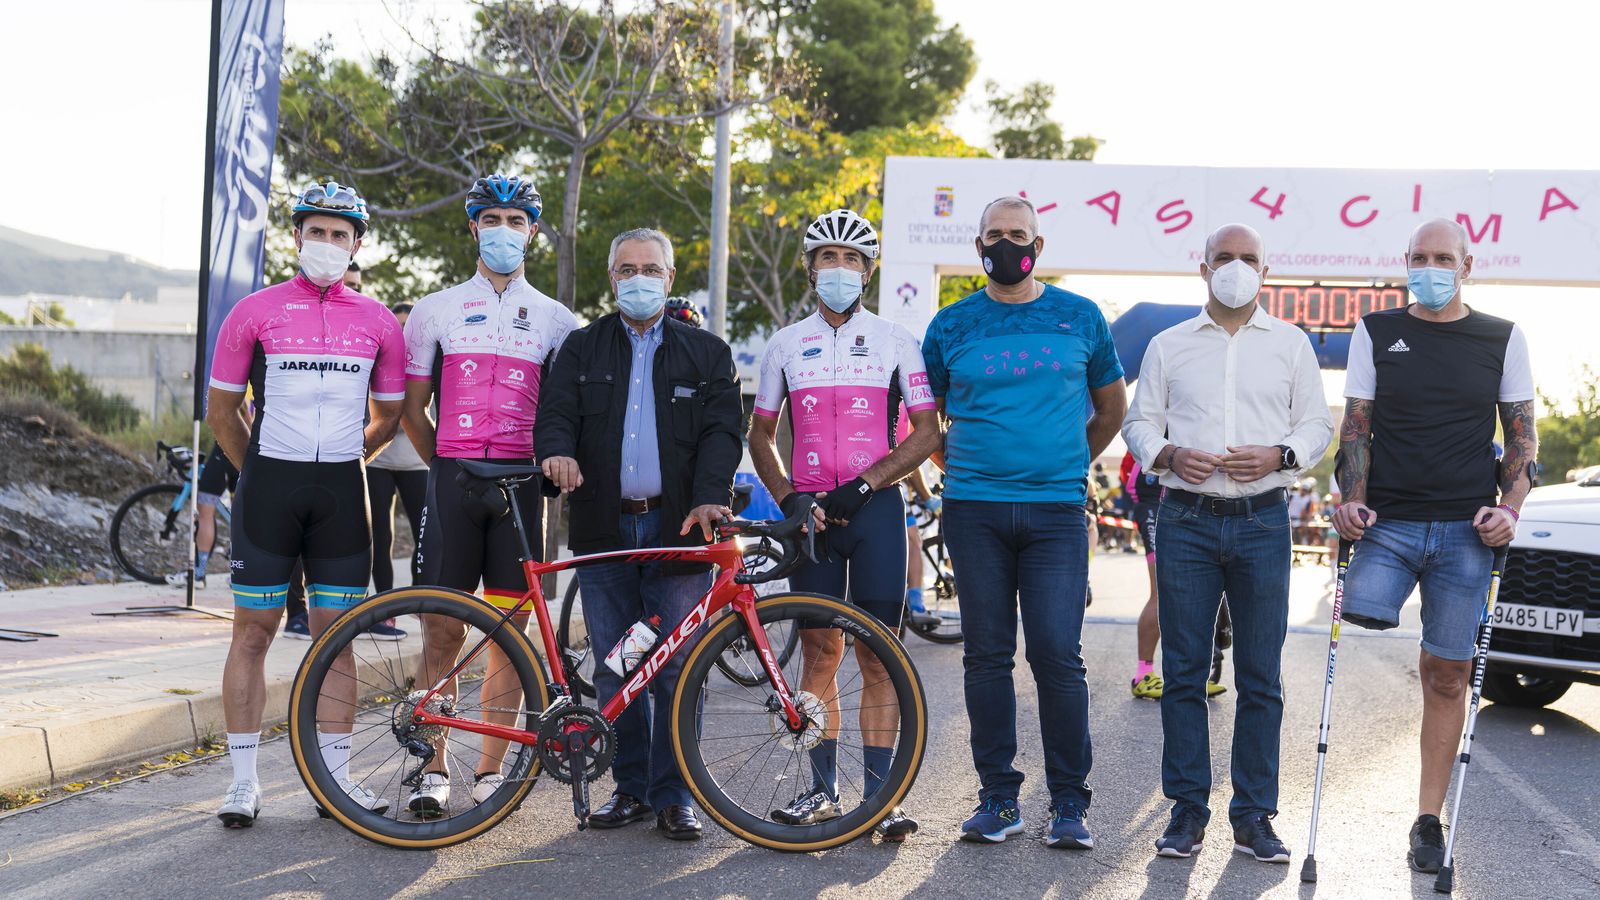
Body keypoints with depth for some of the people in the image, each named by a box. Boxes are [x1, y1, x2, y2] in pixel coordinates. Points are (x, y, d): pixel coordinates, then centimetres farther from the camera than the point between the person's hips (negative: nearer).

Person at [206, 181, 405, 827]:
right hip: (268, 488, -1)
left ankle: (335, 774, 12)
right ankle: (244, 779, 8)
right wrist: (262, 474, 10)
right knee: (253, 631, 1)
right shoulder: (254, 312, 1)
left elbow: (390, 416, 16)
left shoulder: (379, 323, 6)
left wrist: (338, 460, 12)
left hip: (342, 492, 2)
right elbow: (221, 408, 8)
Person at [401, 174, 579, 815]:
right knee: (443, 629, -2)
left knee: (510, 628, 2)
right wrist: (446, 468, 8)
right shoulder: (436, 310, 10)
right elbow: (413, 408, 12)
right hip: (453, 479, -1)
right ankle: (433, 768, 7)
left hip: (522, 483, 1)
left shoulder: (555, 320, 12)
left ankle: (491, 768, 11)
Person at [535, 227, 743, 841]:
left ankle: (673, 796, 7)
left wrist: (708, 497, -18)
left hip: (678, 528, -2)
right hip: (604, 530, 2)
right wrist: (557, 451, -20)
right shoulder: (582, 349, 14)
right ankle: (631, 788, 16)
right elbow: (556, 415, 4)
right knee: (614, 669, 5)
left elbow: (722, 432, 0)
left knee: (677, 669, -2)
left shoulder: (707, 354, 10)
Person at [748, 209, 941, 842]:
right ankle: (821, 790, 11)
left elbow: (926, 433, 0)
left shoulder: (895, 341, 4)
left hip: (875, 508, -2)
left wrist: (864, 484, -11)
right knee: (818, 651, 4)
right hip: (810, 510, 2)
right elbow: (761, 434, 15)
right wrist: (787, 497, -1)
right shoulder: (785, 345, 11)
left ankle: (879, 795, 1)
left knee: (877, 655, -2)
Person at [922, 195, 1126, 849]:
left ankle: (1069, 803, 6)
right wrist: (961, 470, 11)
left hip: (1056, 510, -1)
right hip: (973, 510, 1)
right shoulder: (952, 325, 8)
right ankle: (998, 798, 14)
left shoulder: (1080, 317, 8)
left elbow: (1111, 406, 20)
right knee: (986, 655, 4)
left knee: (1058, 657, -6)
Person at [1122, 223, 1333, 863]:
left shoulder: (1290, 344, 11)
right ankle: (1188, 809, 10)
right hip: (1186, 521, 0)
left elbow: (1318, 424, 11)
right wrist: (1170, 455, -9)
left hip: (1262, 522, 0)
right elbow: (1139, 421, 12)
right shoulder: (1168, 346, 11)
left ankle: (1253, 816, 9)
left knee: (1260, 678, 1)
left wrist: (1280, 455, -9)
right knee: (1183, 672, 1)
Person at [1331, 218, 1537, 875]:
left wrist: (1509, 508, -4)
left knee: (1446, 675, 3)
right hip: (1386, 523, 0)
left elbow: (1523, 434, 11)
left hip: (1465, 531, 0)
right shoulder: (1376, 333, 9)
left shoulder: (1503, 339, 9)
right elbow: (1356, 426, 7)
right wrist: (1351, 500, -8)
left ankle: (1428, 820, 12)